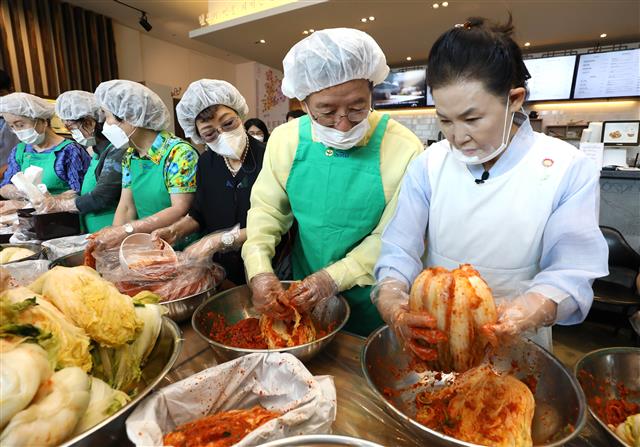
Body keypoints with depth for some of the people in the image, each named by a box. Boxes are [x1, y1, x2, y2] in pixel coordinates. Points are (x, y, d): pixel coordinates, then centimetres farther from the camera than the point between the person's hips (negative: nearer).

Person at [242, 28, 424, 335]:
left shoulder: (404, 149, -20)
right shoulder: (285, 139, -9)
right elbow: (266, 209, -4)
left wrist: (335, 278, -26)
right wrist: (259, 270, -18)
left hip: (371, 305, -3)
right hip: (301, 294, 4)